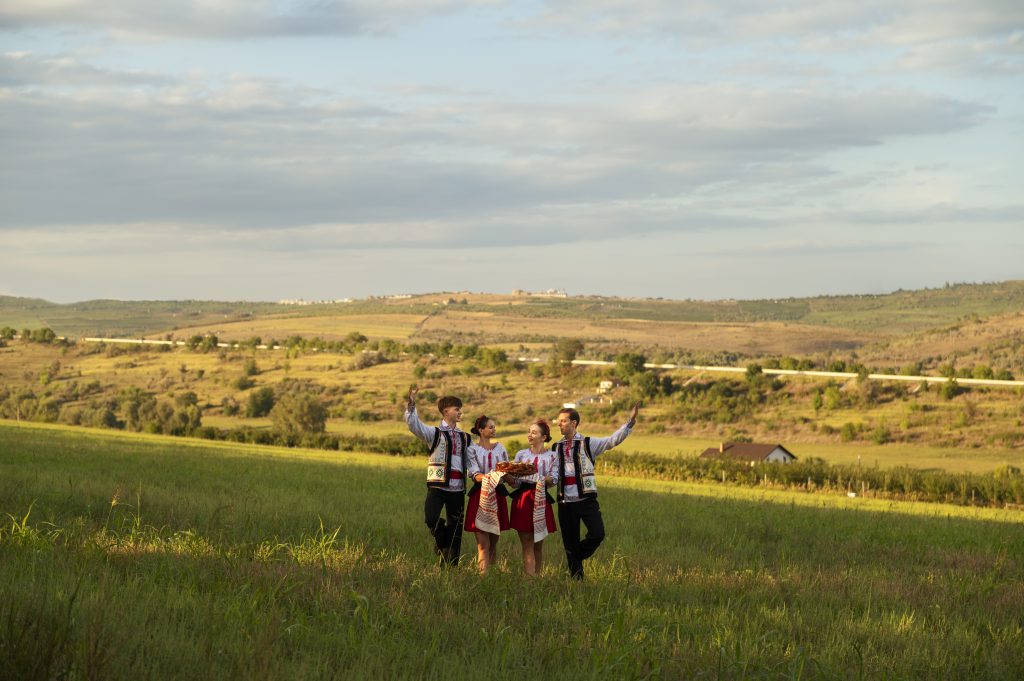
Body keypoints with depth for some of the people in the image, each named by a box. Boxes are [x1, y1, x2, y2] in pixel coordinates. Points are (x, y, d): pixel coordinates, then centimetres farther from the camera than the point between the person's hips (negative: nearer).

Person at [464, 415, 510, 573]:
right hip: (480, 494, -4)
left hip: (498, 494, 5)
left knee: (494, 541, 8)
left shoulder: (500, 448, 13)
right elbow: (475, 475, -12)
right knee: (483, 543, -9)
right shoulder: (473, 449, -2)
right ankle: (484, 574, -12)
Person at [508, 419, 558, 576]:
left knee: (539, 544, 3)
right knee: (527, 544, -4)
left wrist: (535, 477, -20)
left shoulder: (551, 456, 5)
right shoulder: (521, 454, 12)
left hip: (541, 500, -1)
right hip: (522, 500, 1)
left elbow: (553, 480, -5)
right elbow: (515, 482, 10)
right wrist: (506, 475, -10)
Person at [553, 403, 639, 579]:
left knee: (597, 534, -17)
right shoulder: (556, 448, 10)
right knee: (570, 543, 5)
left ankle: (578, 556, 10)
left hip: (586, 500, -2)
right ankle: (576, 578, 16)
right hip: (565, 502, 2)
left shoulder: (588, 444, 1)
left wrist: (630, 422, -19)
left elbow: (613, 440, -9)